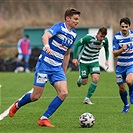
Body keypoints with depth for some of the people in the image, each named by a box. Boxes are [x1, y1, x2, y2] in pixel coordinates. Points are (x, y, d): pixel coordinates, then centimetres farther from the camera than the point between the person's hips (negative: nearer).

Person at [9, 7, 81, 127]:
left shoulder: (73, 34, 10)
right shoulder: (59, 27, -11)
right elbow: (45, 36, -31)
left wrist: (64, 72, 21)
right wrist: (47, 45, -52)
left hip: (57, 68, 6)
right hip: (44, 64, -6)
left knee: (63, 93, -14)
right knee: (36, 96, -1)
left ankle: (44, 119, -5)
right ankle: (17, 105, 31)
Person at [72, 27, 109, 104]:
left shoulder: (105, 40, -12)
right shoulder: (89, 38, -26)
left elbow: (107, 50, 10)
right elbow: (77, 45, -15)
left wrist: (107, 60, -1)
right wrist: (75, 58, -17)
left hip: (94, 61, 3)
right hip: (83, 61, -3)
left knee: (96, 79, -18)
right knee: (84, 82, 0)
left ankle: (87, 98, -5)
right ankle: (80, 79, 41)